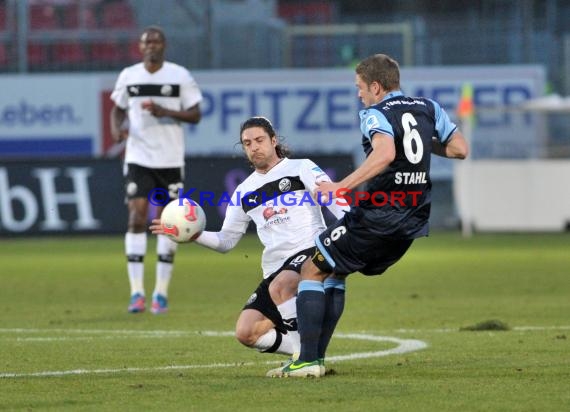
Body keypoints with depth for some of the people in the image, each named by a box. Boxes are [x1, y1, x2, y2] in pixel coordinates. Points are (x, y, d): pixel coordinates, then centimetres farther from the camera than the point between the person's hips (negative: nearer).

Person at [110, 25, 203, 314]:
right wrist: (117, 128, -8)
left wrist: (165, 112, -19)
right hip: (138, 158, 0)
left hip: (170, 160, 0)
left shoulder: (180, 76, -2)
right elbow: (118, 109, 15)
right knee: (137, 217, -11)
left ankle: (161, 292, 10)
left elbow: (195, 115, -3)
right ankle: (136, 292, -9)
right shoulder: (128, 76, 4)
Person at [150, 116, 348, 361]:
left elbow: (335, 201, -4)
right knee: (245, 332, -12)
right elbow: (226, 241, 21)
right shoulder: (245, 192, 19)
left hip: (310, 251, -6)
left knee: (279, 287, -38)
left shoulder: (301, 168, 6)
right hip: (275, 268, 6)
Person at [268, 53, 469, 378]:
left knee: (312, 270, 3)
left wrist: (342, 187, -28)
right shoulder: (429, 108, 11)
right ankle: (316, 356, 17)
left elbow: (385, 153, -30)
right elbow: (460, 149, 10)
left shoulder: (376, 114, -9)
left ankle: (308, 360, -6)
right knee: (335, 272, 21)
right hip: (414, 220, 8)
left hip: (377, 214, -8)